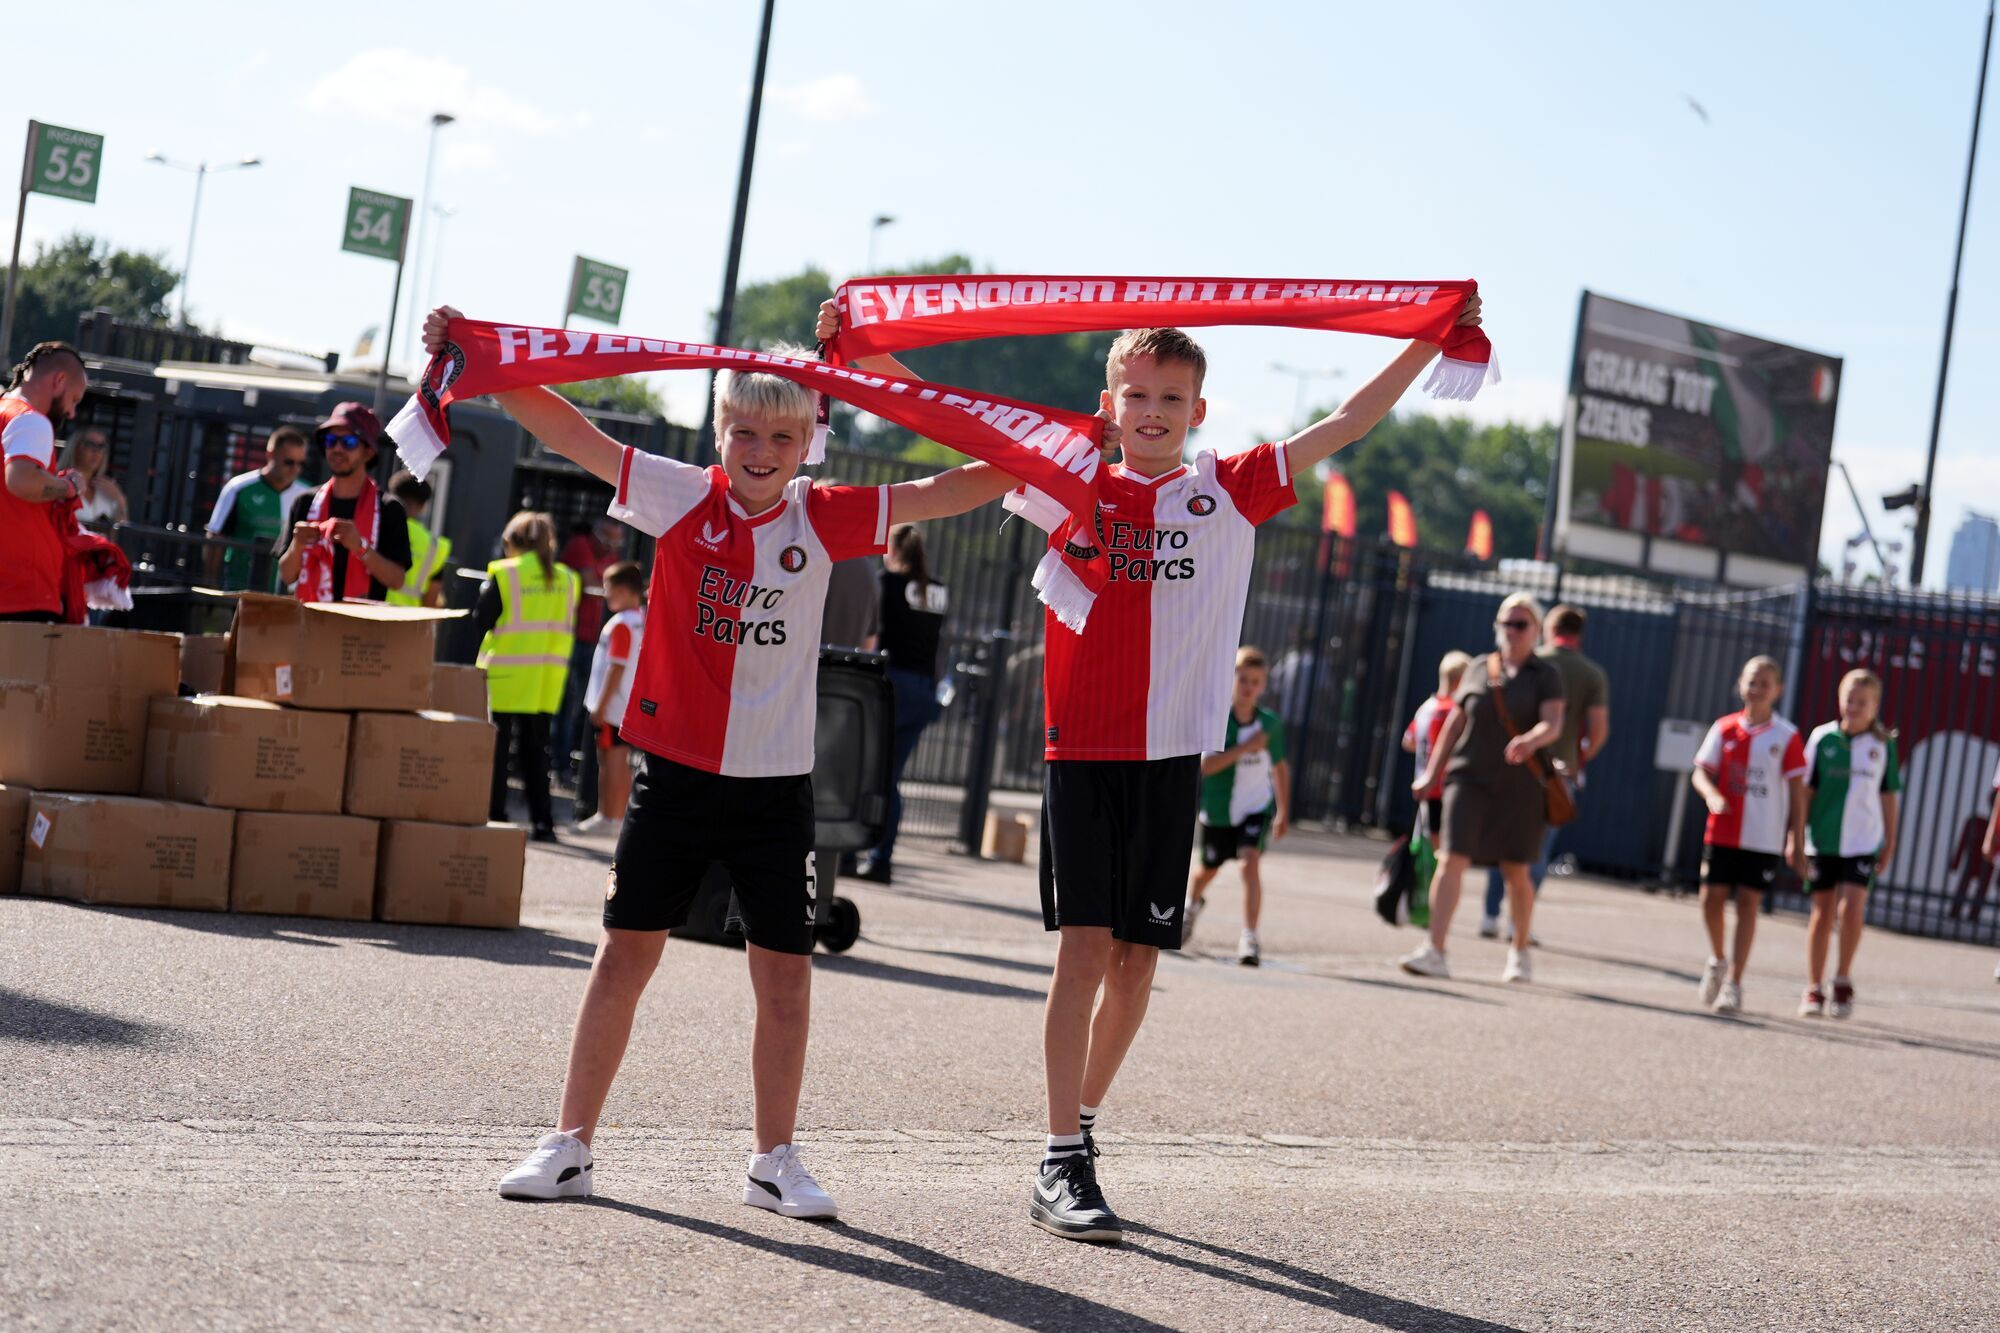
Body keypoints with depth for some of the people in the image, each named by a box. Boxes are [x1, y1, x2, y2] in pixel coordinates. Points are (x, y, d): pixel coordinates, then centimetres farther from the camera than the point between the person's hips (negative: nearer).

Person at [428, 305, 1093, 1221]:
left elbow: (954, 490, 0)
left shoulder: (824, 520, 0)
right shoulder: (680, 499, -3)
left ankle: (774, 1161, 17)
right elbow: (566, 431, -6)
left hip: (776, 783, 1)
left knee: (786, 973, 3)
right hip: (675, 769, -1)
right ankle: (569, 1146, 12)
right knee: (626, 950, 3)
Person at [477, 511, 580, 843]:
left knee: (497, 749, 3)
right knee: (535, 750, 11)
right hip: (548, 678, 4)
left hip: (506, 676, -4)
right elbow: (567, 626, 11)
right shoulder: (567, 579, 5)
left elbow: (481, 622, -8)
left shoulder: (503, 575, -8)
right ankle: (542, 820, 8)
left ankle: (494, 815, 2)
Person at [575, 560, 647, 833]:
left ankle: (606, 816, 0)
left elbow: (616, 668, -20)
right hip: (631, 706, 9)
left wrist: (601, 705, -17)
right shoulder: (643, 621, 10)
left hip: (613, 707, -9)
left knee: (610, 761, -3)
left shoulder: (621, 624, -17)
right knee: (620, 762, 13)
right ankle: (620, 815, 18)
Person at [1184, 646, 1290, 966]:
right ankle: (1191, 906, 53)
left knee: (1251, 862, -23)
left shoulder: (1270, 723, -4)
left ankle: (1249, 938, -25)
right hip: (1218, 808, 0)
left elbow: (1280, 767, 11)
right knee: (1209, 869, 18)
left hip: (1256, 807, 0)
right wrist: (1245, 747, -32)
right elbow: (1206, 765, -24)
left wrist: (1284, 813, 13)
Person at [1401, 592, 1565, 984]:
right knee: (1451, 861, -13)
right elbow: (1455, 723, 14)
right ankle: (1434, 952, -17)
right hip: (1470, 779, 1)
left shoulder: (1545, 676, 0)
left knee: (1515, 874, 7)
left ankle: (1521, 951, 29)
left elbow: (1553, 723, -16)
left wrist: (1531, 740, -38)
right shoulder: (1478, 669, 8)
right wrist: (1432, 772, 14)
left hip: (1519, 788, -1)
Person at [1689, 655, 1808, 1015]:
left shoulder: (1787, 737, -2)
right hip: (1722, 832, 2)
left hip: (1764, 837, -2)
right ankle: (1717, 961, 27)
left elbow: (1797, 792, 0)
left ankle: (1734, 983, 0)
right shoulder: (1724, 729, 5)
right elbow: (1702, 771, 5)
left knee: (1748, 904, -4)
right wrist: (1712, 795, -17)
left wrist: (1797, 842, -3)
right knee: (1712, 898, 0)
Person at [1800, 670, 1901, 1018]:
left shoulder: (1884, 744, 1)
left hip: (1863, 841, -1)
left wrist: (1890, 840, 9)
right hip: (1823, 839, 1)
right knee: (1822, 913, 7)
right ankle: (1813, 990, 15)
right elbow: (1806, 789, 3)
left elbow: (1888, 795, 8)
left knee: (1851, 909, -14)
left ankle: (1843, 981, 5)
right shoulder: (1823, 737, 0)